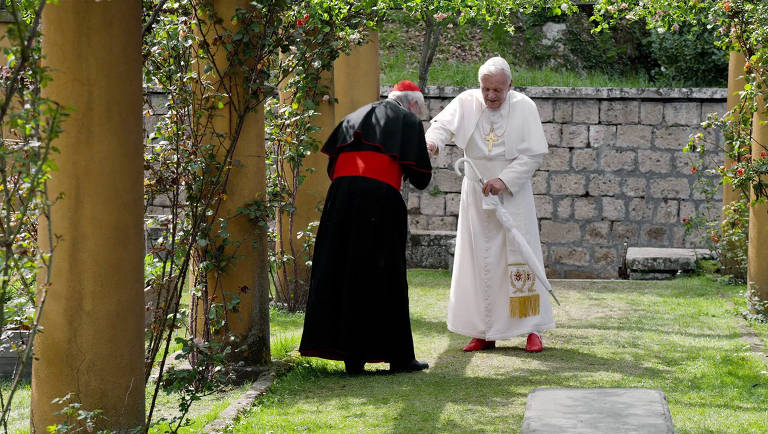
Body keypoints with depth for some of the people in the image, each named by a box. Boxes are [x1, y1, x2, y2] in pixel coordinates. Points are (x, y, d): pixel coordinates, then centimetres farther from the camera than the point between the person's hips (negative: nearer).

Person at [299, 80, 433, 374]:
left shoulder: (354, 118, 26)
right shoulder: (408, 121, 11)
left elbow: (331, 166, 19)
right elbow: (421, 178, 7)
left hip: (341, 196, 4)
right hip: (381, 198, -4)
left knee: (343, 275, 6)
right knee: (384, 280, 2)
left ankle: (352, 358, 5)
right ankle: (399, 357, 6)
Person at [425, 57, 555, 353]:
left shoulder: (524, 107, -7)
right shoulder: (467, 102, -4)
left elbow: (533, 154, -8)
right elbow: (444, 123, -19)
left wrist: (505, 180, -19)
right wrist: (432, 140, -42)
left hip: (512, 194, -2)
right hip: (476, 195, 2)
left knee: (520, 257, -3)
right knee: (480, 261, 3)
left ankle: (532, 329, 5)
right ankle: (485, 333, 9)